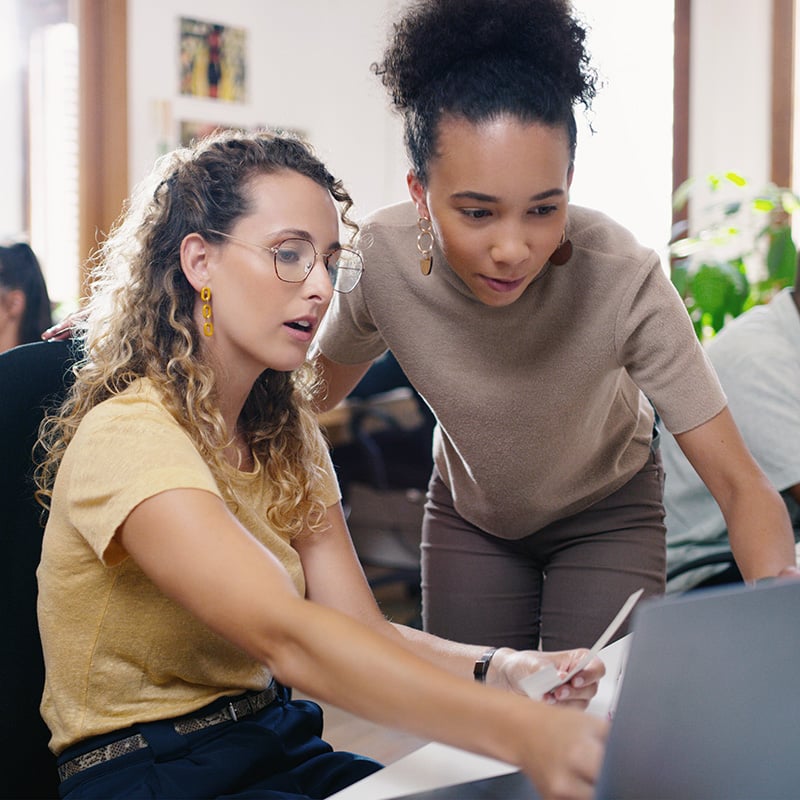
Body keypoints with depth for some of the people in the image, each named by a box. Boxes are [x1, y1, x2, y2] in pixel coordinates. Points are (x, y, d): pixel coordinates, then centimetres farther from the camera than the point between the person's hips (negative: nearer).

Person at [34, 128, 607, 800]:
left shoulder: (287, 432, 7)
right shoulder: (129, 436, -20)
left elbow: (363, 631, -4)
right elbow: (287, 637, -33)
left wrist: (497, 671, -22)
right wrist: (521, 732, -42)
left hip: (279, 745, 7)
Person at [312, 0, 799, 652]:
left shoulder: (622, 278, -35)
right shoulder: (380, 258, -28)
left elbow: (739, 482, -33)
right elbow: (322, 387, -5)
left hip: (607, 510, -1)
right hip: (468, 509, 2)